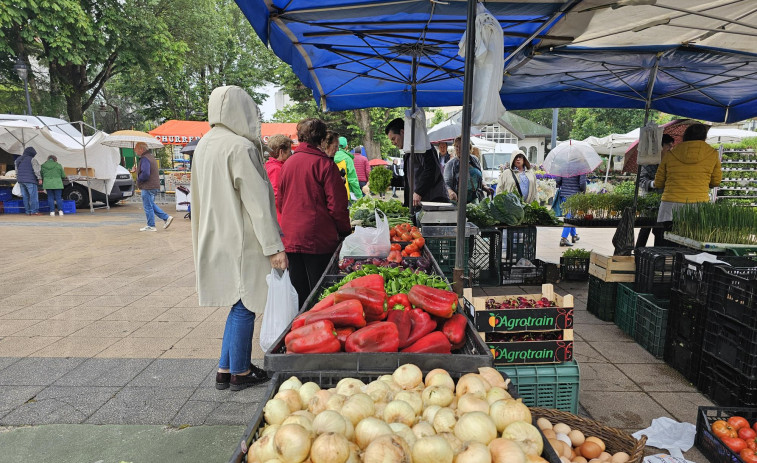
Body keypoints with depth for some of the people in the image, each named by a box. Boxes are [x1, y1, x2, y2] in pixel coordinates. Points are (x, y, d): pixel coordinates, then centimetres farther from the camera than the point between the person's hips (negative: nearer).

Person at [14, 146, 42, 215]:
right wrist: (39, 178, -10)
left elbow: (16, 171, 21)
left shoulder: (18, 160, 17)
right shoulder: (32, 160, -6)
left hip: (21, 180, 7)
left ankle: (28, 211, 8)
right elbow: (36, 170, -13)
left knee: (25, 196, 8)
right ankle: (34, 211, -11)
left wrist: (18, 179, 26)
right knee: (33, 196, -7)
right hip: (30, 181, -7)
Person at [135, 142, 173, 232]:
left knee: (148, 206, -1)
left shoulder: (145, 159, -16)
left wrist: (138, 180, -10)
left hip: (148, 187, -10)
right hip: (154, 186, 10)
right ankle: (166, 217, 14)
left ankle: (151, 226, 6)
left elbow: (145, 174, -27)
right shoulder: (151, 156, 16)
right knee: (151, 205, 19)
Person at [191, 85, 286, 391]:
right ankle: (240, 373, 18)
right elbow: (256, 201, -19)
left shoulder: (204, 144, 10)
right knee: (243, 305, 4)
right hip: (240, 240, -9)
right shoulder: (240, 147, -17)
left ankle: (225, 369, 25)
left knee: (237, 303, 18)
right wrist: (274, 246, -16)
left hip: (215, 238, 9)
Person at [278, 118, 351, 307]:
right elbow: (336, 205, -11)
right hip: (318, 240, -5)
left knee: (298, 294, 14)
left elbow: (280, 202, 15)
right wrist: (345, 231, 2)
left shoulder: (288, 163, 7)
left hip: (290, 239, 6)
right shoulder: (325, 164, -10)